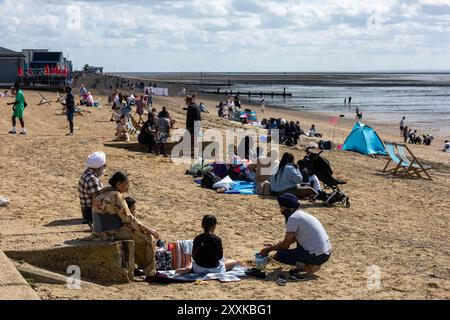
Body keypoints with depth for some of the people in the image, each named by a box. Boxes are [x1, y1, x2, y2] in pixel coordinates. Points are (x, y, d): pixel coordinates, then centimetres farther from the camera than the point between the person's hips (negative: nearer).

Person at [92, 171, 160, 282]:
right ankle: (150, 273, 10)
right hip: (113, 233, -10)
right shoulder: (117, 196, -17)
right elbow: (128, 219, -18)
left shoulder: (101, 194, 12)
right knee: (147, 238, 3)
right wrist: (147, 229, -8)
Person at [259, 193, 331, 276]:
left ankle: (310, 266, -7)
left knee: (279, 255, -4)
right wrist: (273, 247, 26)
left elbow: (285, 245, -7)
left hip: (317, 256, -9)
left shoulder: (293, 218, -12)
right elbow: (291, 240, 28)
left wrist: (269, 249, 7)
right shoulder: (303, 215, 16)